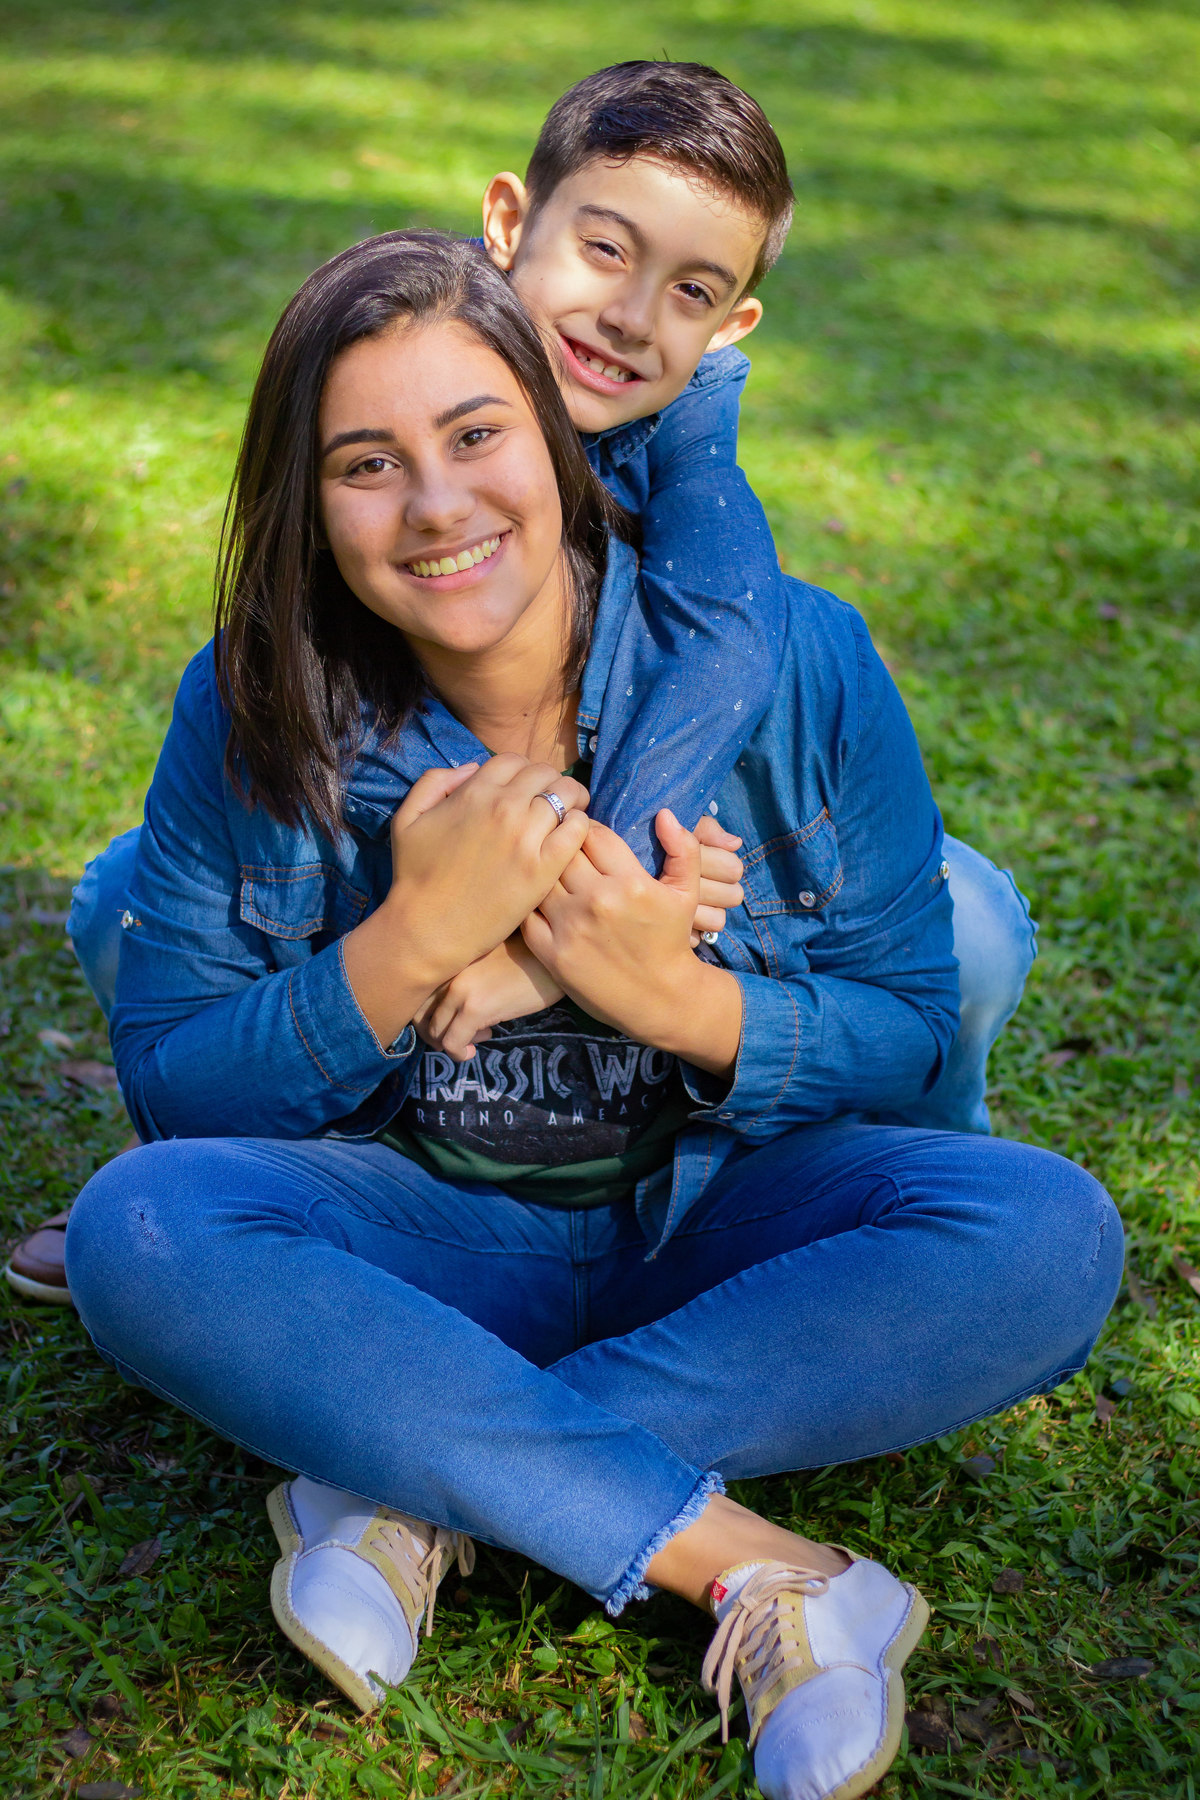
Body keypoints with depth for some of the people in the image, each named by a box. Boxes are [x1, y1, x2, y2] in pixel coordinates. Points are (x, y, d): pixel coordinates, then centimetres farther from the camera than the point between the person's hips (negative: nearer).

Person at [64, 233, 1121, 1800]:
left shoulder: (790, 662, -12)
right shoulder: (256, 717, -10)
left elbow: (909, 1035, -4)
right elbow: (172, 1091, -8)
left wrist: (680, 1000, -24)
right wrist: (415, 940, -23)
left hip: (715, 1221, 1)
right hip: (426, 1233, 0)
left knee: (1046, 1235, -27)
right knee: (138, 1230, -30)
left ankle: (418, 1481, -25)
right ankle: (753, 1569, -29)